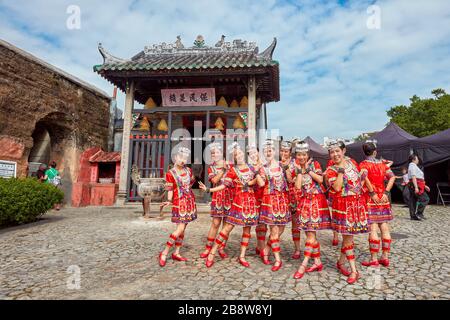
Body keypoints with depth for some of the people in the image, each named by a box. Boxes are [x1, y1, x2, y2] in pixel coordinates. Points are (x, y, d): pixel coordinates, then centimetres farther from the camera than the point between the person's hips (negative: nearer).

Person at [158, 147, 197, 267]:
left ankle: (176, 253, 18)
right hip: (179, 202, -5)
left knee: (182, 228, 8)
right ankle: (164, 253, 2)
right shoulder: (170, 173, -8)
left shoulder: (188, 170, 6)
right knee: (180, 228, -11)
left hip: (190, 201, 6)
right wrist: (169, 201, -22)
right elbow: (170, 190, -9)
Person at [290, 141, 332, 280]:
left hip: (316, 200, -5)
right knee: (310, 234, 9)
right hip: (304, 202, 5)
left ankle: (304, 264, -5)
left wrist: (308, 169, -11)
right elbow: (298, 186, -4)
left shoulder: (314, 164, 1)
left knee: (310, 233, -8)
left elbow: (320, 179, -14)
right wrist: (300, 170, -5)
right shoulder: (296, 169, 10)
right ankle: (317, 262, 21)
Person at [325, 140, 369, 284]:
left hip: (358, 202, 5)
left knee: (348, 235, 11)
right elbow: (337, 188, -20)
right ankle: (354, 271, 9)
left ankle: (341, 262, 29)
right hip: (343, 204, -5)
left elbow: (360, 178, 23)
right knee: (348, 236, -1)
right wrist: (340, 171, -19)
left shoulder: (352, 162, 8)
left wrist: (364, 177, 6)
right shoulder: (330, 170, -7)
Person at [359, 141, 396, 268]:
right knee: (384, 228, 10)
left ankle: (374, 260, 3)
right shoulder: (382, 163, 9)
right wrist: (386, 192, -1)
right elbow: (392, 177, 1)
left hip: (370, 199, -5)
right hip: (382, 198, 5)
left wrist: (372, 193, -15)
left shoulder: (364, 164, -6)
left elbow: (364, 177, -24)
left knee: (373, 229, -3)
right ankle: (385, 258, 18)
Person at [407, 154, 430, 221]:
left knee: (413, 201, 7)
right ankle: (418, 213, -7)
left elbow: (419, 178, 27)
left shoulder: (414, 166, 23)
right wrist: (416, 187, -26)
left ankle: (413, 216, 9)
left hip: (416, 185, 10)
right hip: (416, 185, -10)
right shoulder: (413, 166, -10)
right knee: (425, 199, -7)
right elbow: (413, 177, -20)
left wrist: (424, 186, 25)